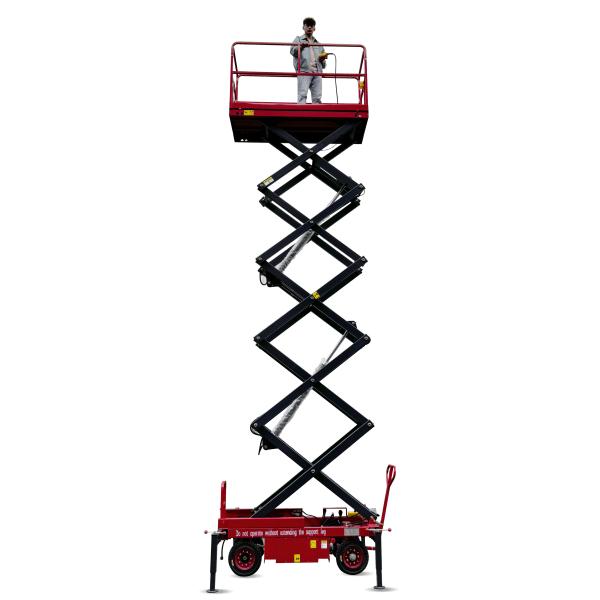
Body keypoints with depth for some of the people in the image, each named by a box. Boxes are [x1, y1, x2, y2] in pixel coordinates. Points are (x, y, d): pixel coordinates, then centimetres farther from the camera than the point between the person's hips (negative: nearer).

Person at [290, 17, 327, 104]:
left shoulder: (318, 44, 28)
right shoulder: (298, 39, 17)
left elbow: (323, 65, 27)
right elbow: (292, 51, -6)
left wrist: (322, 59, 3)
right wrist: (301, 47, -26)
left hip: (317, 73, 4)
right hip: (304, 71, -4)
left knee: (317, 97, -5)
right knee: (302, 94, -18)